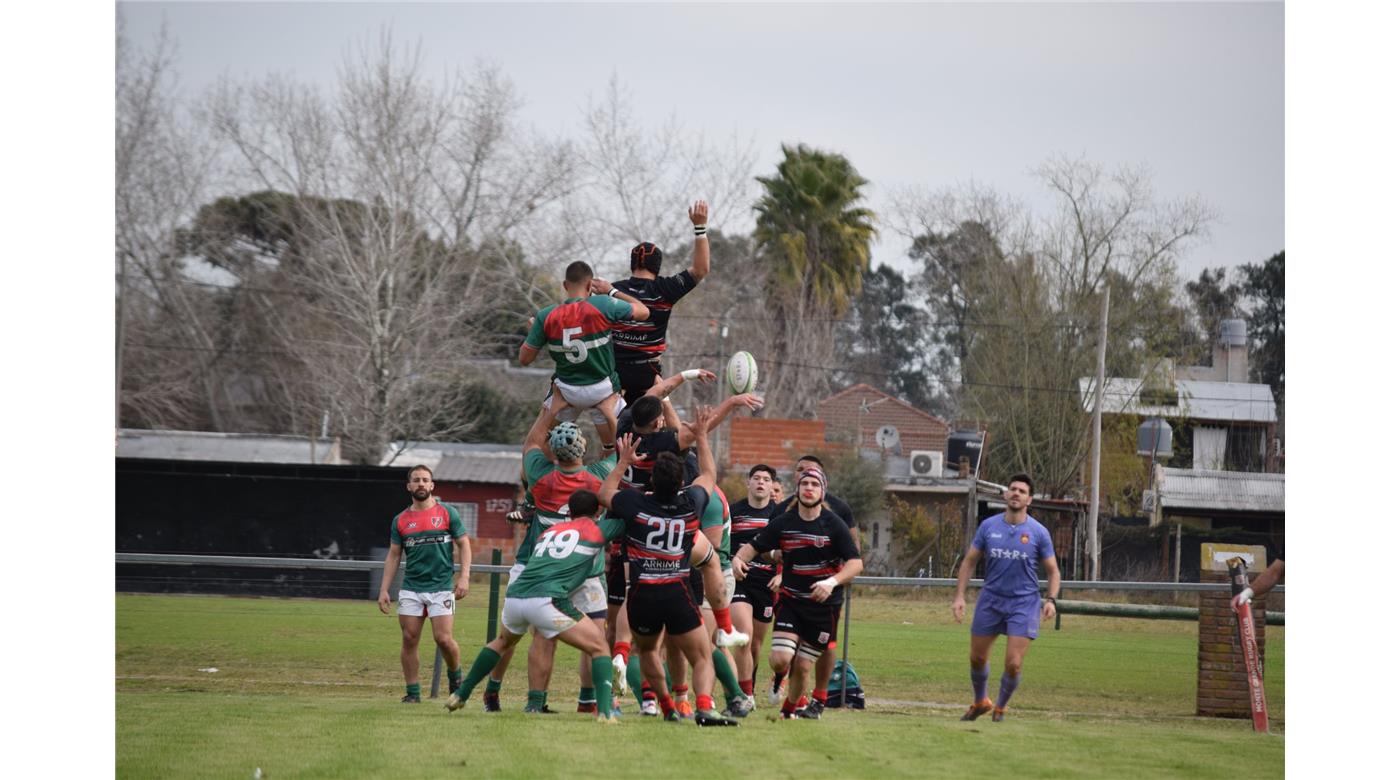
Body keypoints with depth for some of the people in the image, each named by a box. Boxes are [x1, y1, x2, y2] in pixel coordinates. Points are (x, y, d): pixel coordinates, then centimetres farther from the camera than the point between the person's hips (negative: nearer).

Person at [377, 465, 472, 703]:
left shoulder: (447, 513, 3)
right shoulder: (401, 520, 9)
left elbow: (463, 544, 5)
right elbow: (393, 556, 12)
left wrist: (464, 577, -8)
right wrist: (384, 590, 5)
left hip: (441, 587, -3)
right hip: (411, 589, 3)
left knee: (443, 639, -11)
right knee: (409, 639, -2)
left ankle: (455, 676, 16)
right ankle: (412, 691, 6)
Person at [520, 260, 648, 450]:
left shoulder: (546, 316, -12)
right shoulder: (602, 306, -19)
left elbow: (525, 358, -5)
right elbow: (643, 312, -5)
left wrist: (531, 331, 14)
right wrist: (612, 291, 5)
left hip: (566, 390, 1)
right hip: (602, 389, -1)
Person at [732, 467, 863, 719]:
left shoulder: (834, 524, -6)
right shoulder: (783, 523, 1)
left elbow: (856, 563, -12)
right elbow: (754, 546, 8)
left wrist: (832, 582, -29)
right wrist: (738, 558, -15)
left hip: (824, 604, -1)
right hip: (790, 601, 1)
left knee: (802, 667, 1)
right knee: (780, 659, -16)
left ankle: (790, 708, 28)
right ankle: (781, 676, 22)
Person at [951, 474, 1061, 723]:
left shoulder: (1038, 532, -5)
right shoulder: (988, 526, -1)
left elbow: (1052, 571, 2)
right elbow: (969, 562, 7)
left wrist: (1051, 599, -14)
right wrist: (960, 596, -3)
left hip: (1024, 602, -2)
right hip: (991, 600, 2)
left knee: (1013, 664, -9)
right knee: (978, 658, 10)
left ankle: (1000, 707, 17)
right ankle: (980, 702, 37)